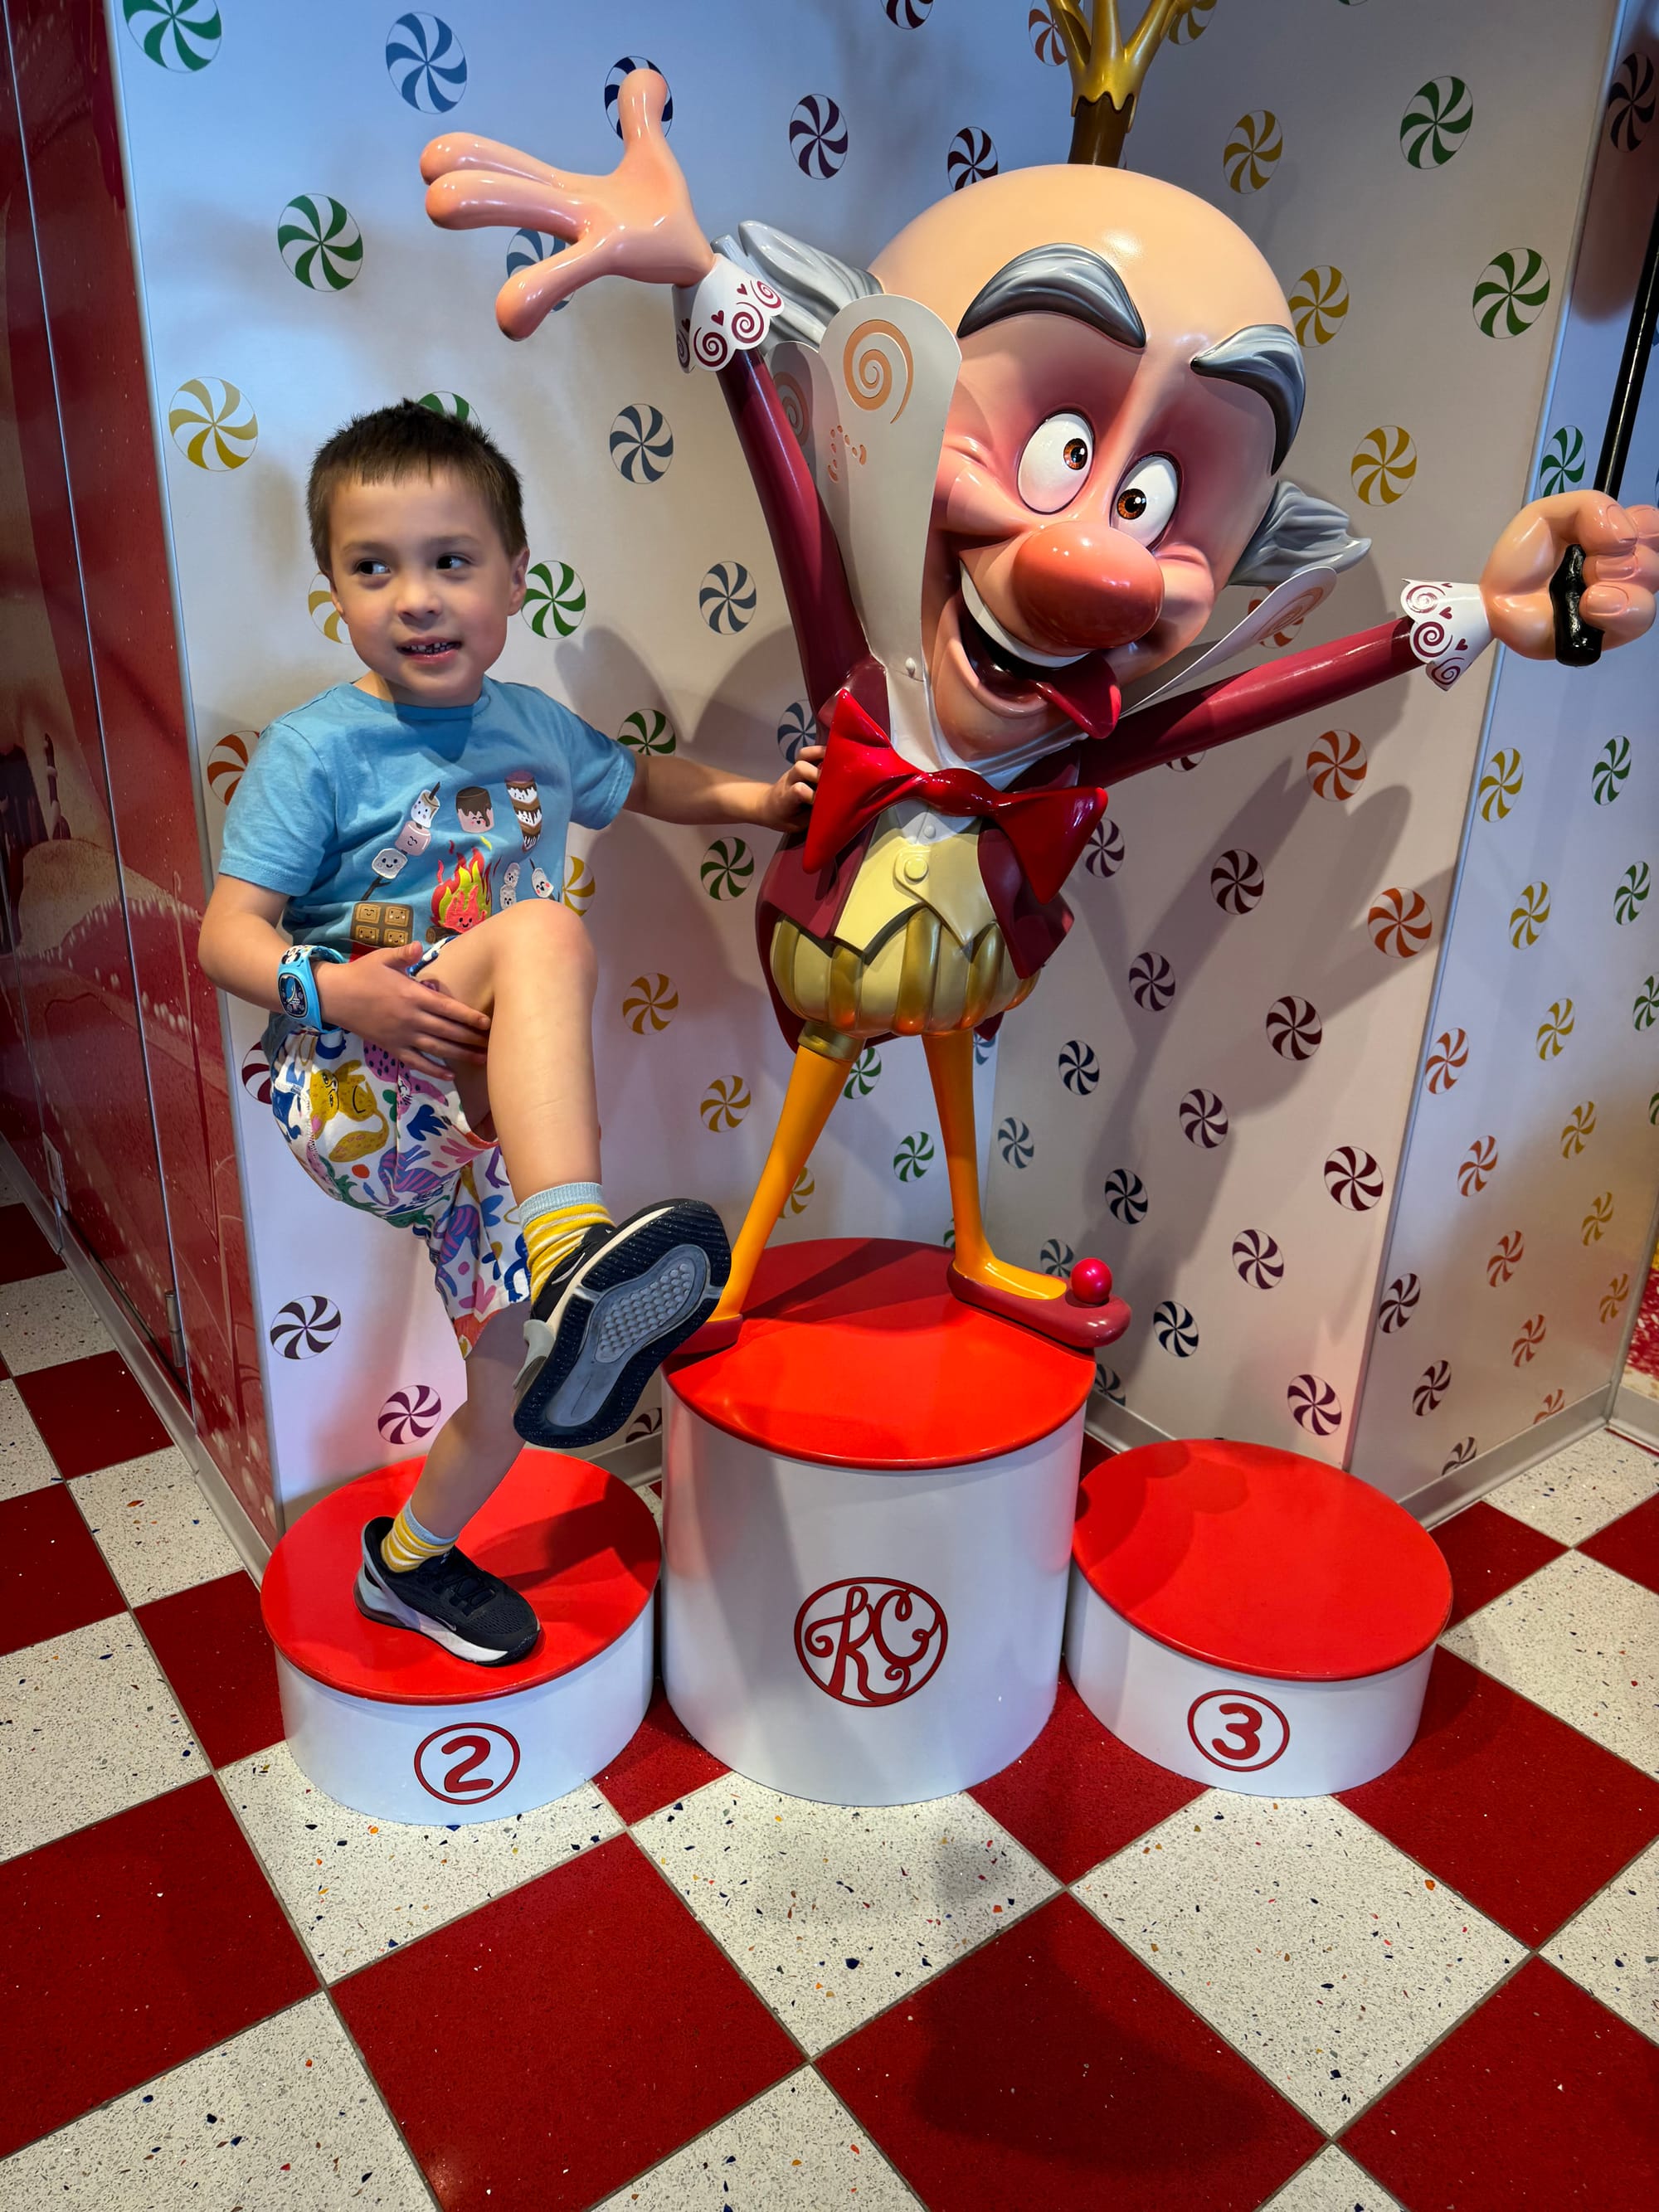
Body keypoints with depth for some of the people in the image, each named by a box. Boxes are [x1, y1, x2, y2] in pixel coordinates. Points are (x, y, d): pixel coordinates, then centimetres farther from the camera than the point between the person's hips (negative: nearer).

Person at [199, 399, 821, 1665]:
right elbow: (228, 934, -8)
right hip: (353, 1102, -5)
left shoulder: (536, 729, 8)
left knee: (521, 1393, 9)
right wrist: (336, 990, -28)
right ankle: (571, 1261, -49)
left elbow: (637, 780, 29)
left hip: (478, 1121, 6)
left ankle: (414, 1557, 40)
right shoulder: (317, 750, -7)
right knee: (543, 930, -33)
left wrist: (755, 798, 14)